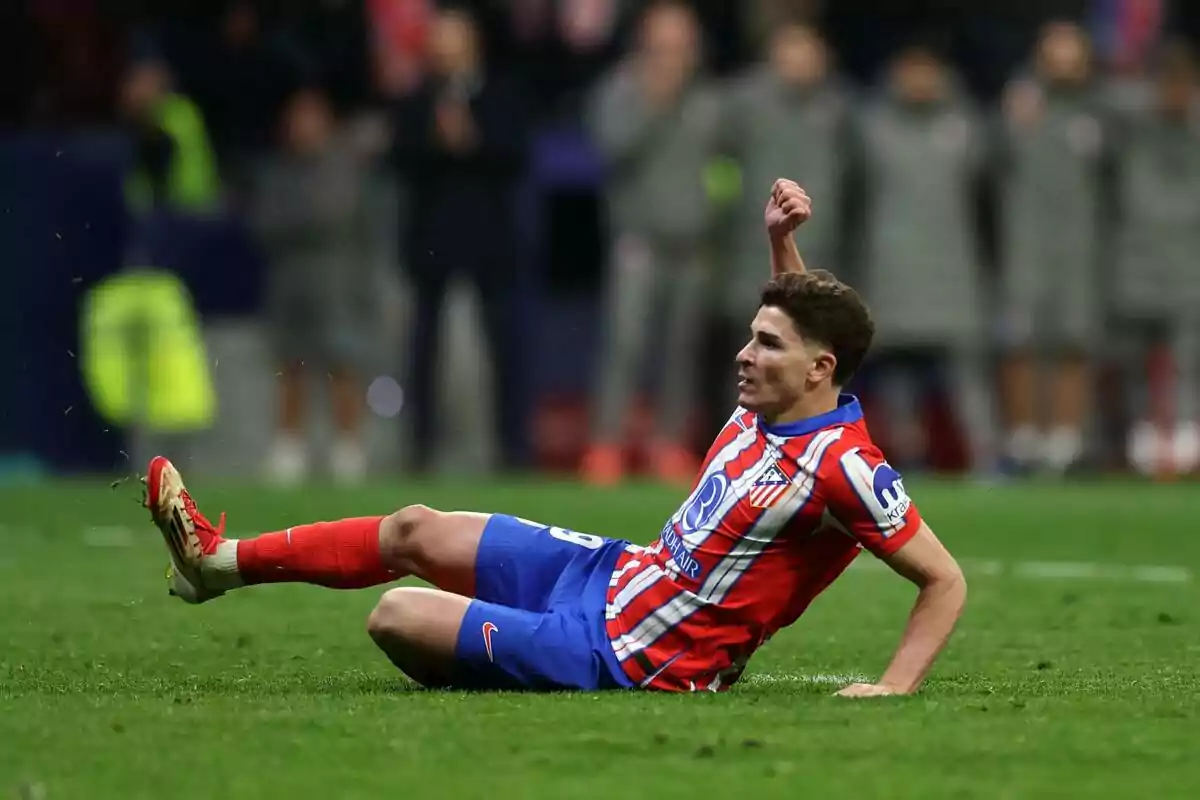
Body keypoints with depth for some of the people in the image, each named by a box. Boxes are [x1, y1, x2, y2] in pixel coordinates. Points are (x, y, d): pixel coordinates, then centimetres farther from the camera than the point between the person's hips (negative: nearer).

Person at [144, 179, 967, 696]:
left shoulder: (843, 465, -26)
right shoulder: (772, 404, -1)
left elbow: (946, 581, -22)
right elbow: (799, 317, 22)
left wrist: (893, 688, -29)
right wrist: (781, 240, 7)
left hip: (618, 655, -9)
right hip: (610, 569, 9)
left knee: (397, 617, -13)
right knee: (416, 530, 14)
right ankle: (218, 562, 29)